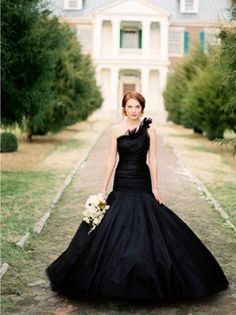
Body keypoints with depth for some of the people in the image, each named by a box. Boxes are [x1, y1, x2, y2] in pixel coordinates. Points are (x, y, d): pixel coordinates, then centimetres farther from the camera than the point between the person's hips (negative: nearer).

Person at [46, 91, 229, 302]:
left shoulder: (149, 130, 0)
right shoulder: (116, 130, 2)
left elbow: (152, 160, 0)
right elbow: (111, 160, 3)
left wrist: (155, 188, -4)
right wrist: (103, 189, 0)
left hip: (142, 184, -1)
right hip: (122, 183, 1)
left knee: (144, 229, 1)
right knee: (116, 230, 2)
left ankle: (145, 280, 17)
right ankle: (117, 280, 16)